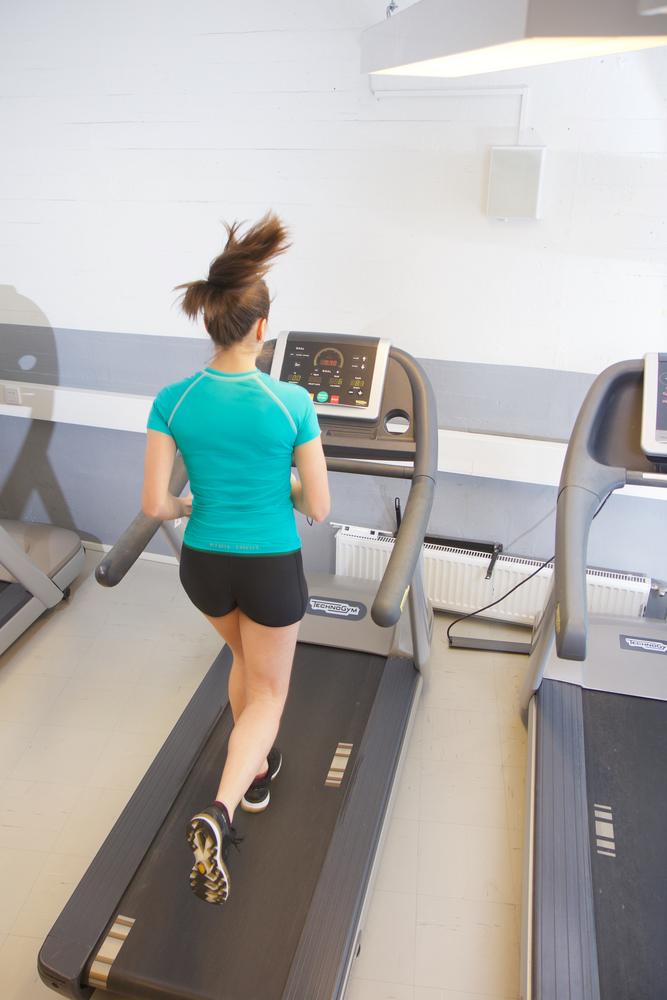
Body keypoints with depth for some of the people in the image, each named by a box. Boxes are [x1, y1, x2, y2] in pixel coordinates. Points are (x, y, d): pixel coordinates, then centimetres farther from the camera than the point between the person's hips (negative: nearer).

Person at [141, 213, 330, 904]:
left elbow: (154, 504, -10)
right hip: (272, 568, -3)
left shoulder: (173, 400, -11)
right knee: (267, 691, 17)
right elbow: (318, 508, -11)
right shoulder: (293, 402, -17)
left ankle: (257, 772, 47)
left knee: (243, 657, 33)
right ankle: (218, 813, -3)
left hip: (203, 564, 4)